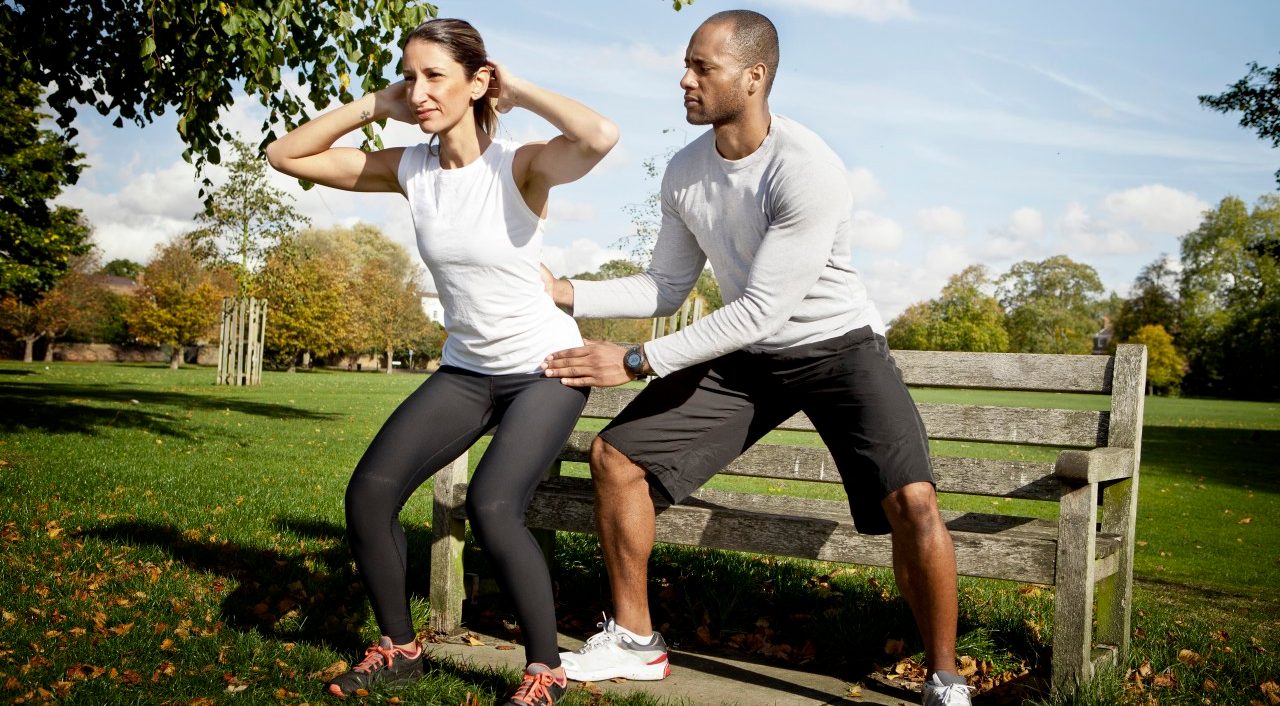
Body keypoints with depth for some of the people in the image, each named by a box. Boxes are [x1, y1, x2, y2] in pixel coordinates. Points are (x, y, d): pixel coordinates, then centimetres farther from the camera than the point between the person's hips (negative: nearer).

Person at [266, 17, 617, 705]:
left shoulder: (519, 166, -18)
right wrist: (376, 104, -7)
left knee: (491, 505, -25)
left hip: (546, 367, -5)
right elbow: (286, 154, 0)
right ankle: (398, 647, 16)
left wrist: (518, 90, -24)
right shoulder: (409, 169, -4)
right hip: (466, 370, 6)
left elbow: (600, 137, -40)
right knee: (368, 493, -6)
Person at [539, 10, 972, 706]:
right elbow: (664, 288, 4)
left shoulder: (807, 171, -27)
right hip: (746, 354, 6)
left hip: (836, 343, -6)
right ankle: (634, 640, 16)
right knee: (614, 456, 0)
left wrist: (636, 361, -25)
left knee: (911, 500, -25)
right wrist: (567, 294, -10)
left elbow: (761, 311, -27)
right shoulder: (685, 171, -5)